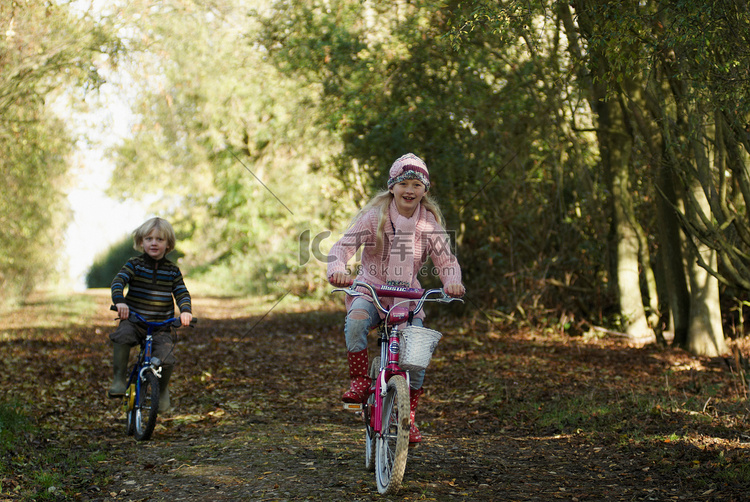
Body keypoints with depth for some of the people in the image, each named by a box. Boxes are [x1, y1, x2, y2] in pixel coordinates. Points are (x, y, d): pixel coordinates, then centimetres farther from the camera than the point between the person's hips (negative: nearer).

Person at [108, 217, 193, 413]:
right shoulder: (135, 264, 1)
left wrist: (185, 310, -18)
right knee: (122, 338, -34)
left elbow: (182, 293, 4)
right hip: (133, 320, -1)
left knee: (166, 359, -20)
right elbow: (118, 281, -13)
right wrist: (119, 301, -33)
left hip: (161, 325, 1)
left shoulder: (172, 270, 7)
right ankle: (118, 380, -19)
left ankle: (162, 391, 11)